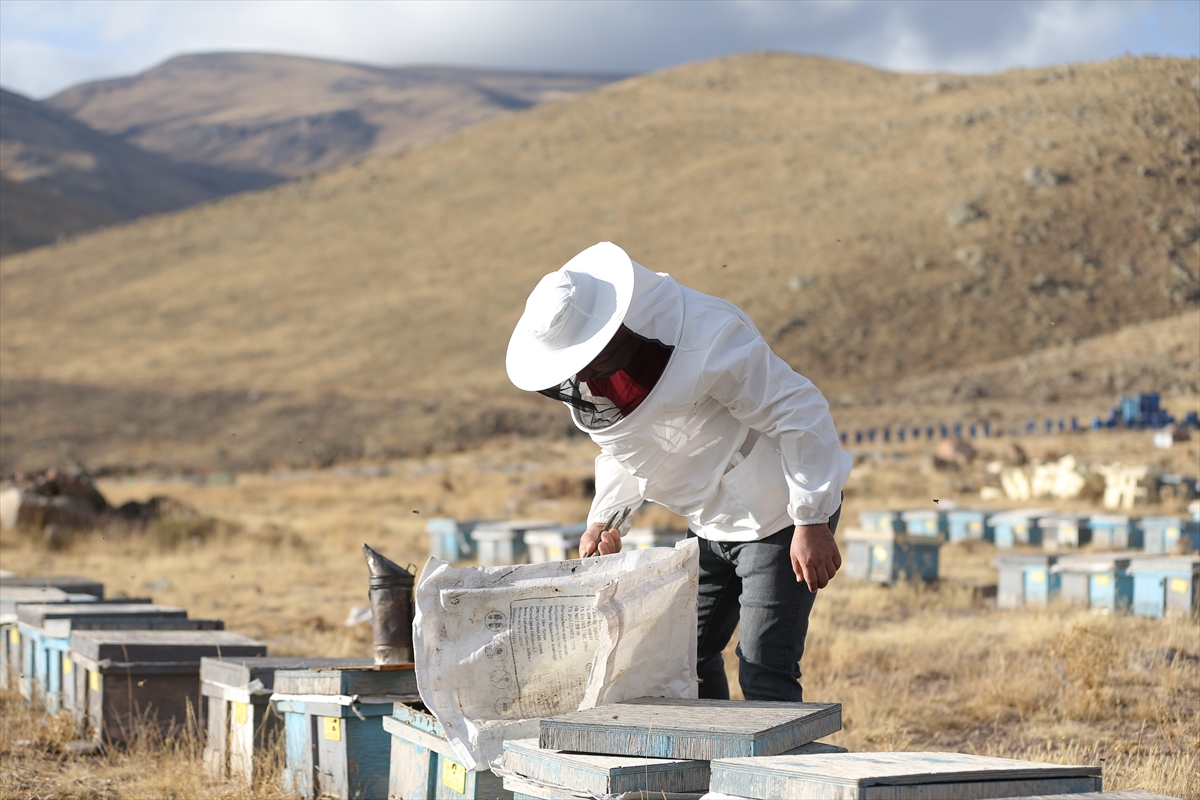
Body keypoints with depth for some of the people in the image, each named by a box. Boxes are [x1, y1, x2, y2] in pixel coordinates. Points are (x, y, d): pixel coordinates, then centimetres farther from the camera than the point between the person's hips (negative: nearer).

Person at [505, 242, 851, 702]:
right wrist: (605, 519, -2)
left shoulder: (707, 338, -30)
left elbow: (798, 413, -25)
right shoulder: (582, 379, -6)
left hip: (780, 515, -8)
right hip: (710, 524, 8)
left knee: (764, 673, -12)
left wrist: (812, 522, -24)